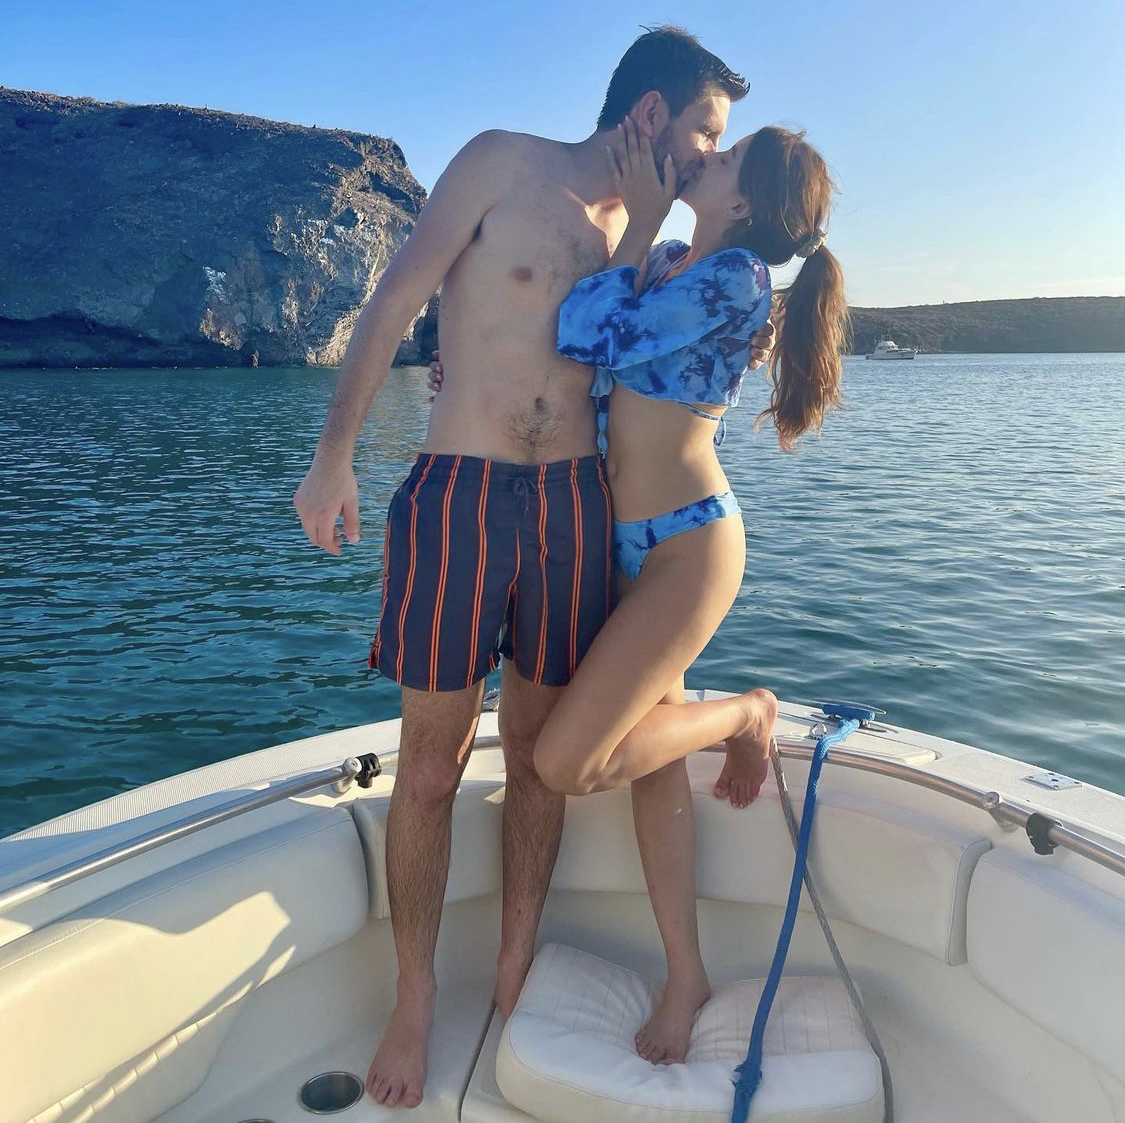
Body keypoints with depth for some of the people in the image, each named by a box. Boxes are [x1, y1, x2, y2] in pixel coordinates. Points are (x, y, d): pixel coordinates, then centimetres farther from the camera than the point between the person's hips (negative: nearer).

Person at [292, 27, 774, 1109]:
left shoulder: (631, 232, 15)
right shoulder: (503, 163, 0)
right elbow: (394, 302, -3)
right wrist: (333, 455, -8)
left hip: (575, 504, 5)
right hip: (458, 496, -5)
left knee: (540, 752, 10)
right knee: (432, 765, 2)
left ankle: (514, 977, 28)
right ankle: (415, 1002, 21)